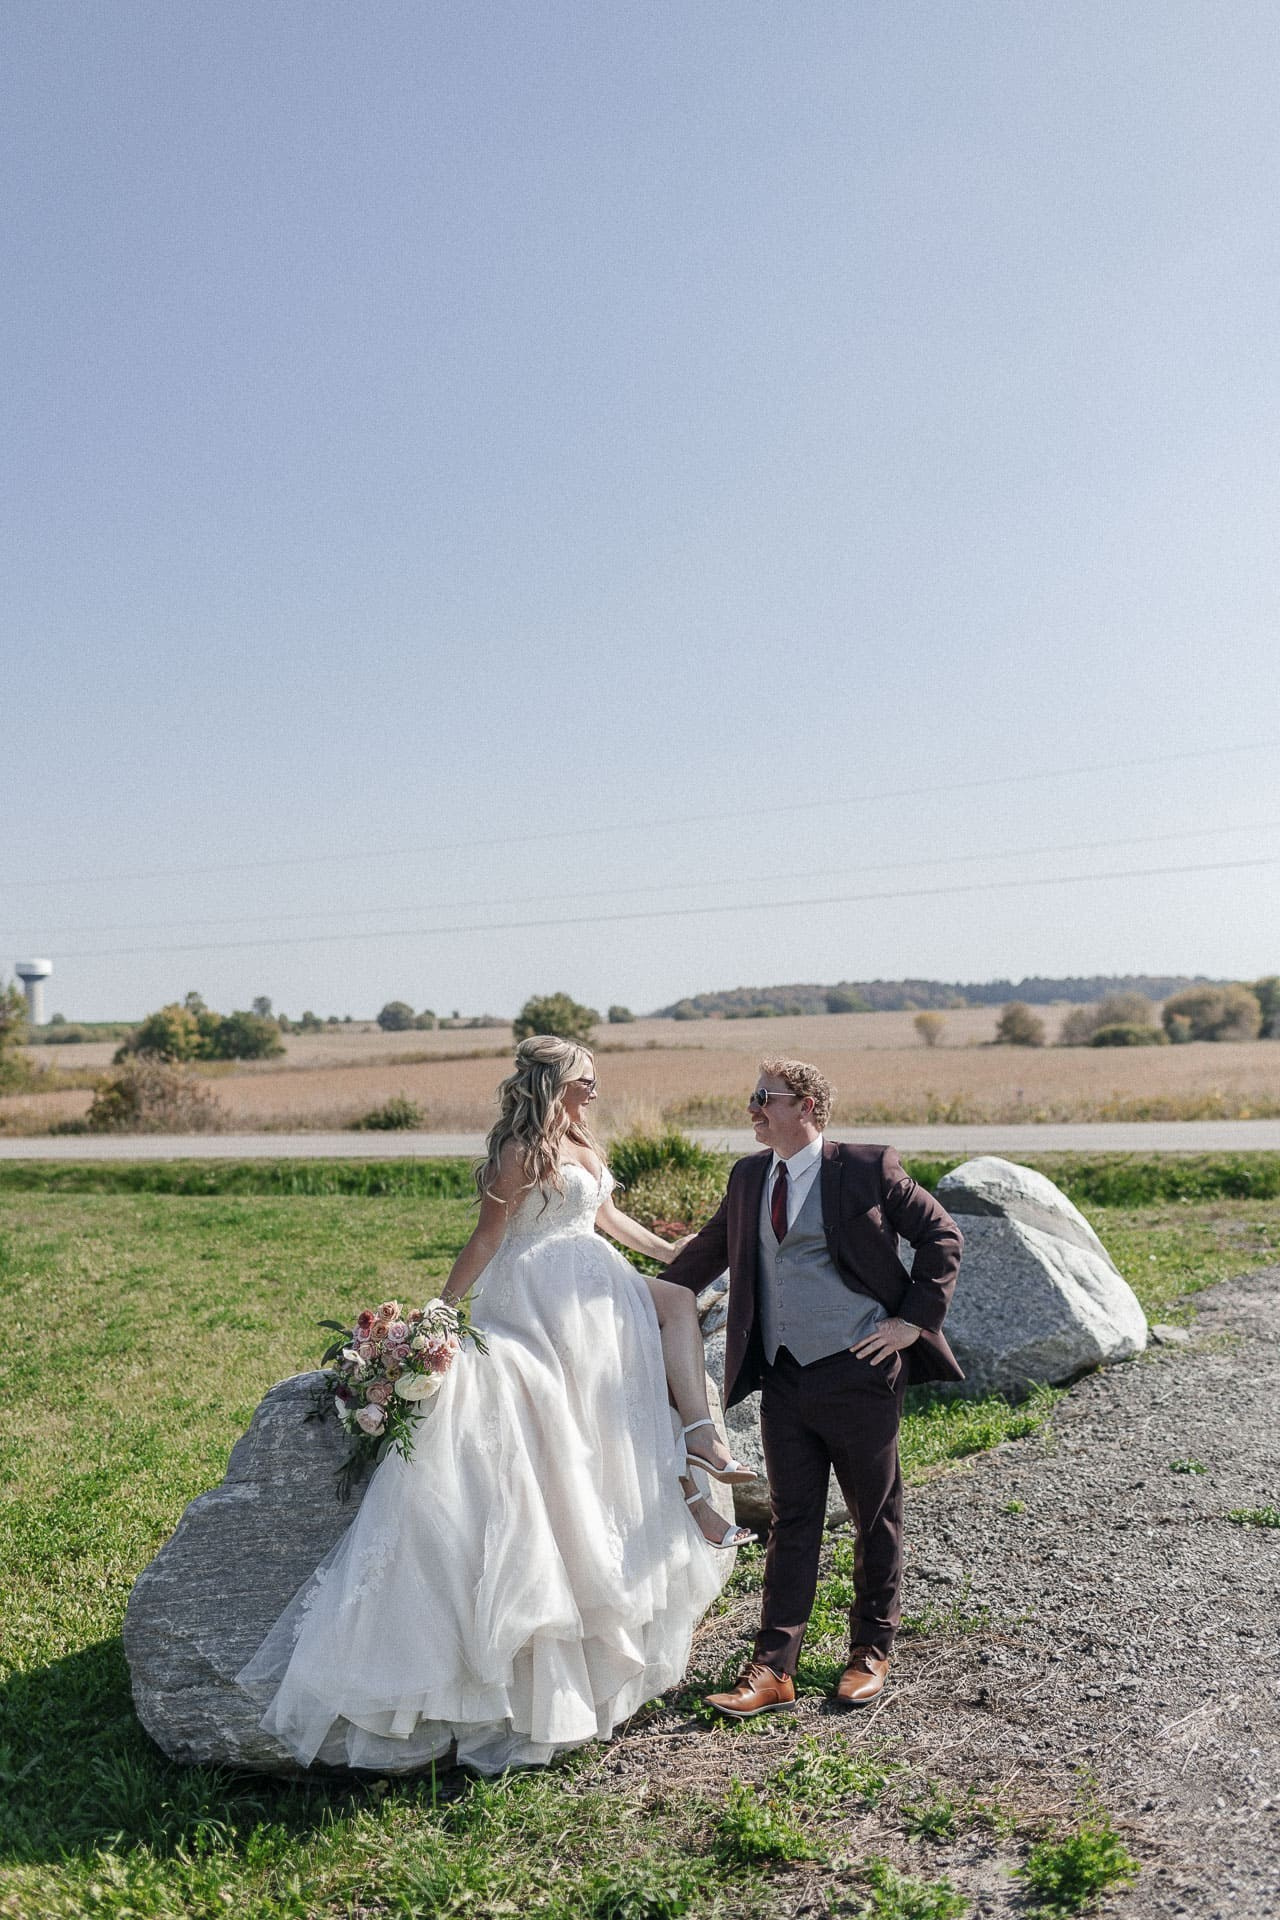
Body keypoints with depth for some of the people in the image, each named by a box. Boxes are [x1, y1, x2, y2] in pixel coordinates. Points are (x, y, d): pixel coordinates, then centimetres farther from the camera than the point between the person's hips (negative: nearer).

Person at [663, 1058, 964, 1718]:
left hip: (857, 1373, -4)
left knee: (876, 1518, 11)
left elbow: (941, 1237, -3)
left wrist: (914, 1319, -8)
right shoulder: (748, 1176, 9)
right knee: (791, 1521, 8)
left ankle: (871, 1653, 28)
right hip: (783, 1379, 5)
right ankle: (773, 1670, 12)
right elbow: (710, 1247, 23)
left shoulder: (865, 1169, -8)